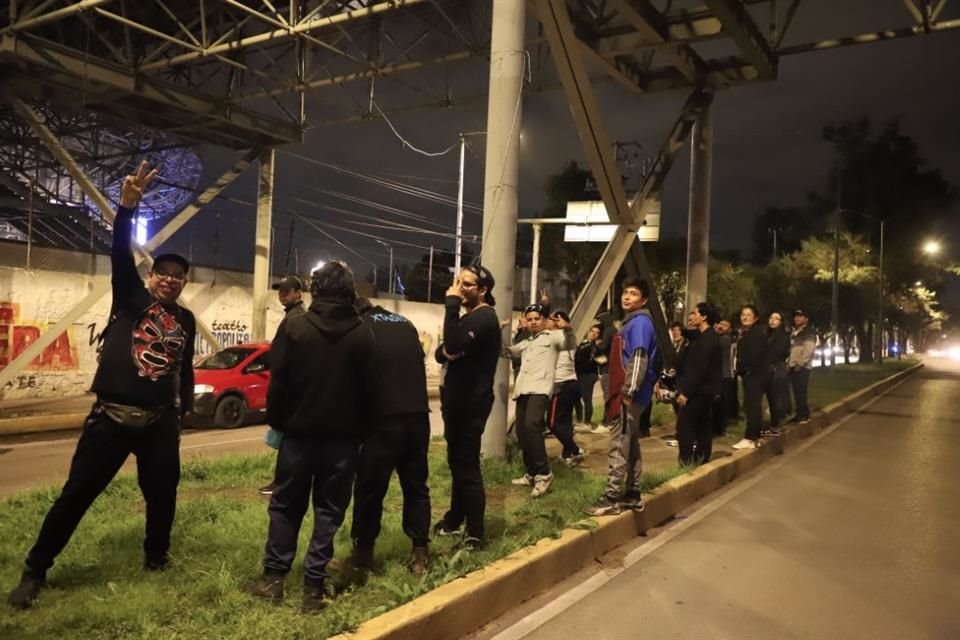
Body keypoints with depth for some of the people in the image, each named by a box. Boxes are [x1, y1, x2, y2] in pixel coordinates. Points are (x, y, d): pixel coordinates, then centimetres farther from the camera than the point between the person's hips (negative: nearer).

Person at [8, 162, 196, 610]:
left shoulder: (185, 320, 11)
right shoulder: (131, 298, 1)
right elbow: (120, 255, -15)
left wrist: (184, 406, 16)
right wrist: (127, 207, -30)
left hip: (159, 421, 4)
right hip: (112, 416, -3)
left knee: (162, 493, 12)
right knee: (76, 495, 2)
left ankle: (157, 557, 34)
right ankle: (35, 571, 16)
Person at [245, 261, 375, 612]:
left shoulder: (294, 326, -6)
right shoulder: (363, 333, -5)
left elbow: (278, 381, -5)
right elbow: (369, 389, -3)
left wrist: (276, 421, 8)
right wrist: (359, 427, 10)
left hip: (299, 430, 0)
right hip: (343, 435, 0)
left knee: (286, 505, 14)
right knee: (329, 510, 8)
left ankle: (273, 577, 19)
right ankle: (313, 585, 8)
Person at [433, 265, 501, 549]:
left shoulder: (484, 317, -14)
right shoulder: (470, 317, 19)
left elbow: (454, 345, -30)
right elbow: (444, 351, 14)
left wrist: (452, 304, -24)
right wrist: (444, 352, -10)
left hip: (471, 403, -10)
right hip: (459, 400, 10)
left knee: (467, 466, -7)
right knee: (457, 463, 17)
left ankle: (476, 533, -1)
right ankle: (454, 520, 29)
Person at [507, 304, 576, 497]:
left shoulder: (552, 337, 9)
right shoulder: (524, 343, 28)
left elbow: (571, 344, -8)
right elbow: (506, 350, 37)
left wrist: (567, 329, -27)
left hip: (540, 389, -7)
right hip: (522, 390, 7)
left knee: (531, 425, -26)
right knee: (522, 432, 5)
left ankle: (544, 473, -20)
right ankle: (532, 474, 17)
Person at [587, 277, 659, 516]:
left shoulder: (640, 322, -11)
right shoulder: (632, 322, 19)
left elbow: (639, 359, -21)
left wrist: (629, 391, -23)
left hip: (630, 394, -10)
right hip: (627, 393, 10)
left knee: (618, 446, -8)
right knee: (630, 445, 13)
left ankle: (612, 498, -4)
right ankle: (631, 495, 21)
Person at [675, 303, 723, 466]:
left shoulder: (707, 339, -17)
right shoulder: (708, 337, 15)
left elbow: (699, 368, -22)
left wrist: (685, 391, -20)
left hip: (699, 390, -10)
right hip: (703, 390, 10)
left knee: (684, 426, -9)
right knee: (702, 427, 12)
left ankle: (687, 463, -7)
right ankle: (701, 461, 18)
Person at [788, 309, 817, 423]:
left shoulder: (809, 333, -5)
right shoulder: (794, 333, 21)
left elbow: (808, 350, -16)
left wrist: (800, 364, -19)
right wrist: (788, 363, 11)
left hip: (802, 368, -8)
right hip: (793, 367, 8)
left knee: (801, 392, -9)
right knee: (796, 392, 9)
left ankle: (804, 415, -4)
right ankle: (800, 414, 15)